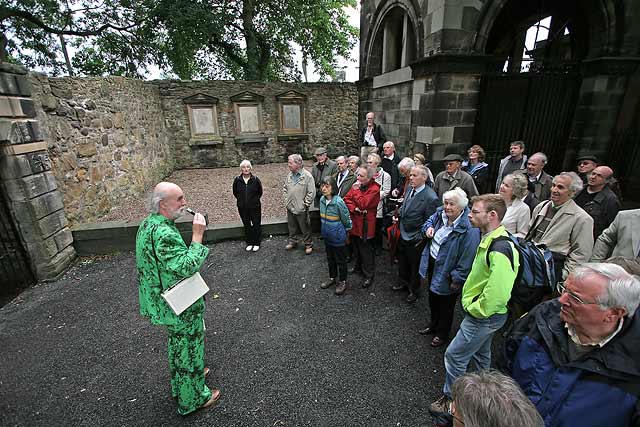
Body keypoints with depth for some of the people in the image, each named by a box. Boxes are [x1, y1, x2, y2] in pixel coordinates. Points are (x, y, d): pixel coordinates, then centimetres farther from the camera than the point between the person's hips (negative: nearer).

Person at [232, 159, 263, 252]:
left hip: (255, 207, -2)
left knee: (256, 225, 6)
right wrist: (241, 200, 10)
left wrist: (254, 200, 5)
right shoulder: (237, 180, -4)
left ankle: (256, 243, 21)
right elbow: (235, 193, 11)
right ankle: (249, 243, 27)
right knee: (247, 226, 12)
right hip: (242, 208, 2)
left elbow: (260, 192, 4)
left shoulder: (255, 179, -9)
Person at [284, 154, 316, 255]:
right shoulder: (289, 175, 4)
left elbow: (311, 193, -14)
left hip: (301, 209, -6)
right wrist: (286, 199, 8)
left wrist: (305, 204, -13)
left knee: (305, 228, 6)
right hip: (289, 207, 6)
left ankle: (308, 245, 22)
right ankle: (292, 241, 38)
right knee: (291, 226, 20)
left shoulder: (307, 176, -15)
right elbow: (285, 188, 17)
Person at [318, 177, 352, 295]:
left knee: (340, 259, 11)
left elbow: (346, 219, -12)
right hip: (327, 235, 7)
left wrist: (345, 232, 0)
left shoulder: (338, 201, -24)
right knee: (330, 258, 22)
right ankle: (332, 278, 41)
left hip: (338, 236, -6)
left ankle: (342, 282, 29)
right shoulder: (322, 199, -3)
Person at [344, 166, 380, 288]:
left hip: (365, 224, -7)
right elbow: (346, 199, 2)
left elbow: (363, 205, -23)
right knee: (356, 247, 20)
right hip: (354, 221, 7)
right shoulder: (357, 185, 6)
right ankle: (358, 267, 39)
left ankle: (369, 275, 16)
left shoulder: (374, 189, -15)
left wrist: (356, 191, -18)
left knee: (365, 250, 2)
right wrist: (355, 208, -15)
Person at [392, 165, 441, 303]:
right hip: (403, 235, 7)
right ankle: (404, 282, 50)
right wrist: (398, 216, -2)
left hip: (415, 240, -6)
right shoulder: (410, 189, -3)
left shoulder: (431, 198, -25)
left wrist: (419, 240, -17)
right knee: (402, 262, 25)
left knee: (414, 267, 16)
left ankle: (414, 290, 40)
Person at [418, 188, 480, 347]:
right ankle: (434, 325, 53)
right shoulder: (440, 213, -7)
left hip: (446, 272, -7)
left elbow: (467, 258, -25)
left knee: (445, 304, 17)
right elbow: (429, 221, 15)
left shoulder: (469, 228, -29)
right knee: (433, 299, 27)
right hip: (432, 264, 7)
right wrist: (428, 227, -8)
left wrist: (457, 279, -20)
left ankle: (442, 334, 43)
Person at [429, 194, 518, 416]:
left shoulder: (499, 248, -30)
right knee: (480, 355, 26)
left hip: (484, 316, -9)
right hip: (485, 314, 9)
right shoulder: (491, 240, 1)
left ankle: (450, 400, 26)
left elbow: (498, 292, -34)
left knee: (454, 355, 5)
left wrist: (475, 308, -18)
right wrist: (473, 304, 13)